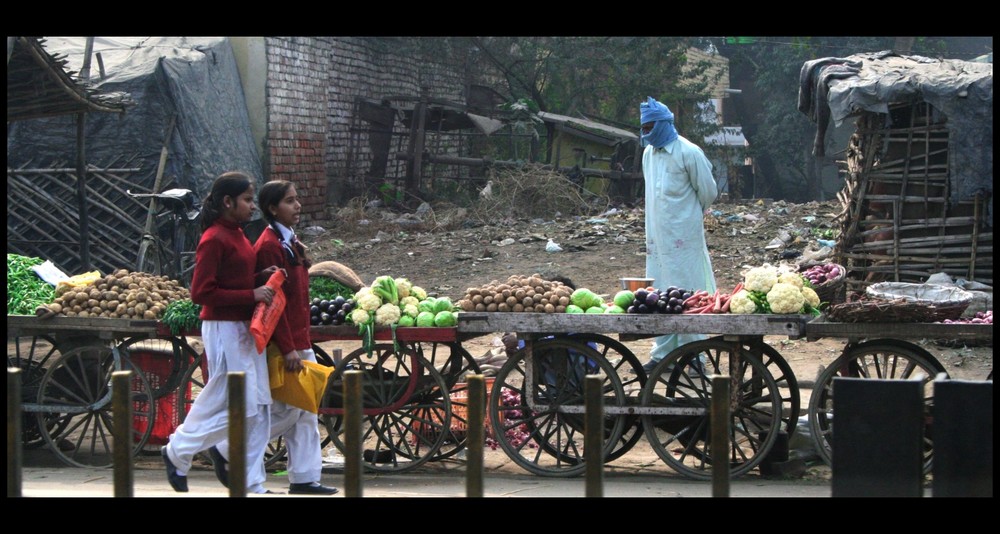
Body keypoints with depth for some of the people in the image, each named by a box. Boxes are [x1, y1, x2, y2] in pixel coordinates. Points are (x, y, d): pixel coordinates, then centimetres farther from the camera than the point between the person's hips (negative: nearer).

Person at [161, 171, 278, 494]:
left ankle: (254, 485, 12)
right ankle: (177, 452, 14)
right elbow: (201, 293, -19)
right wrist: (251, 294, -20)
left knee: (257, 408, 8)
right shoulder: (214, 240, -15)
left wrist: (260, 277, 2)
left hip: (245, 328, 9)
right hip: (224, 330, -9)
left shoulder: (236, 234, 13)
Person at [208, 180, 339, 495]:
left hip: (300, 342, 10)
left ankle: (304, 479, 14)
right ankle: (225, 451, 8)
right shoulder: (269, 245, -16)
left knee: (306, 413, 9)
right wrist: (288, 349, -22)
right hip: (283, 343, -10)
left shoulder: (290, 242, 14)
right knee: (287, 411, -5)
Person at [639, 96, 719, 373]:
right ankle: (662, 353, 15)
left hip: (683, 235, -7)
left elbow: (709, 193, -4)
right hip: (657, 235, 7)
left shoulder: (688, 153, -11)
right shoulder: (648, 153, 11)